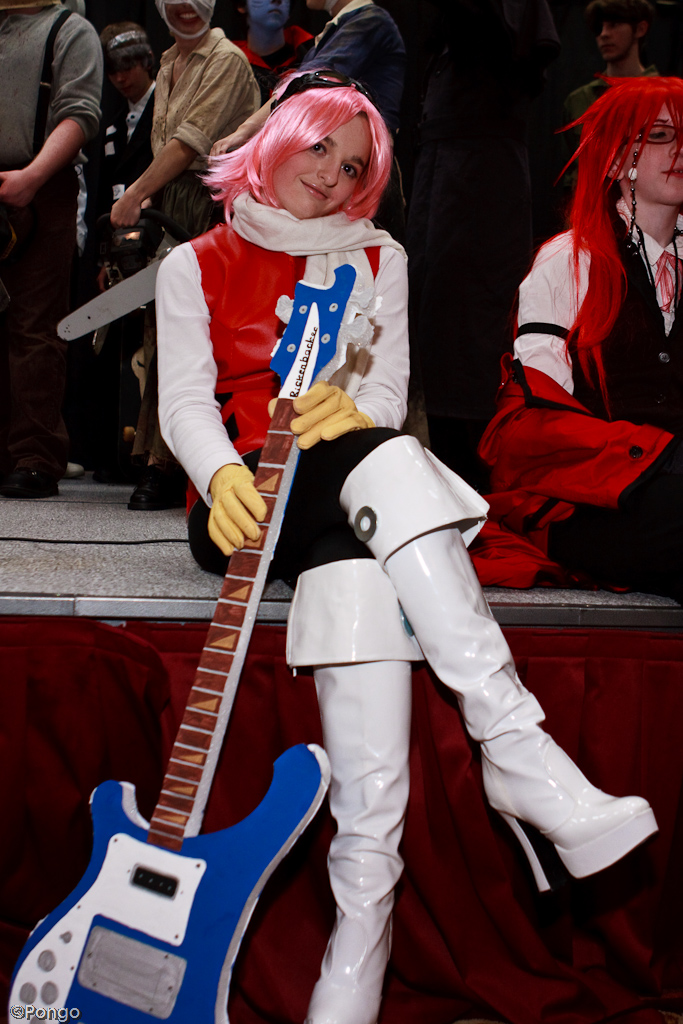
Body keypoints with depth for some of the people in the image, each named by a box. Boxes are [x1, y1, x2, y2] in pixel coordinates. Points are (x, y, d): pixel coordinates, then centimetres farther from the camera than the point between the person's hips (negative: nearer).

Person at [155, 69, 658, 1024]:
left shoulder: (377, 259, 22)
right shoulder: (195, 265, 16)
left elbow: (389, 387, 9)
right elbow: (183, 400, 2)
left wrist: (350, 406, -16)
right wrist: (222, 473, -21)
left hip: (352, 490, 2)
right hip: (241, 492, -2)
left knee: (354, 567, -37)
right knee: (388, 462, -37)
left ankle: (364, 907, -44)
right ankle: (519, 749, -46)